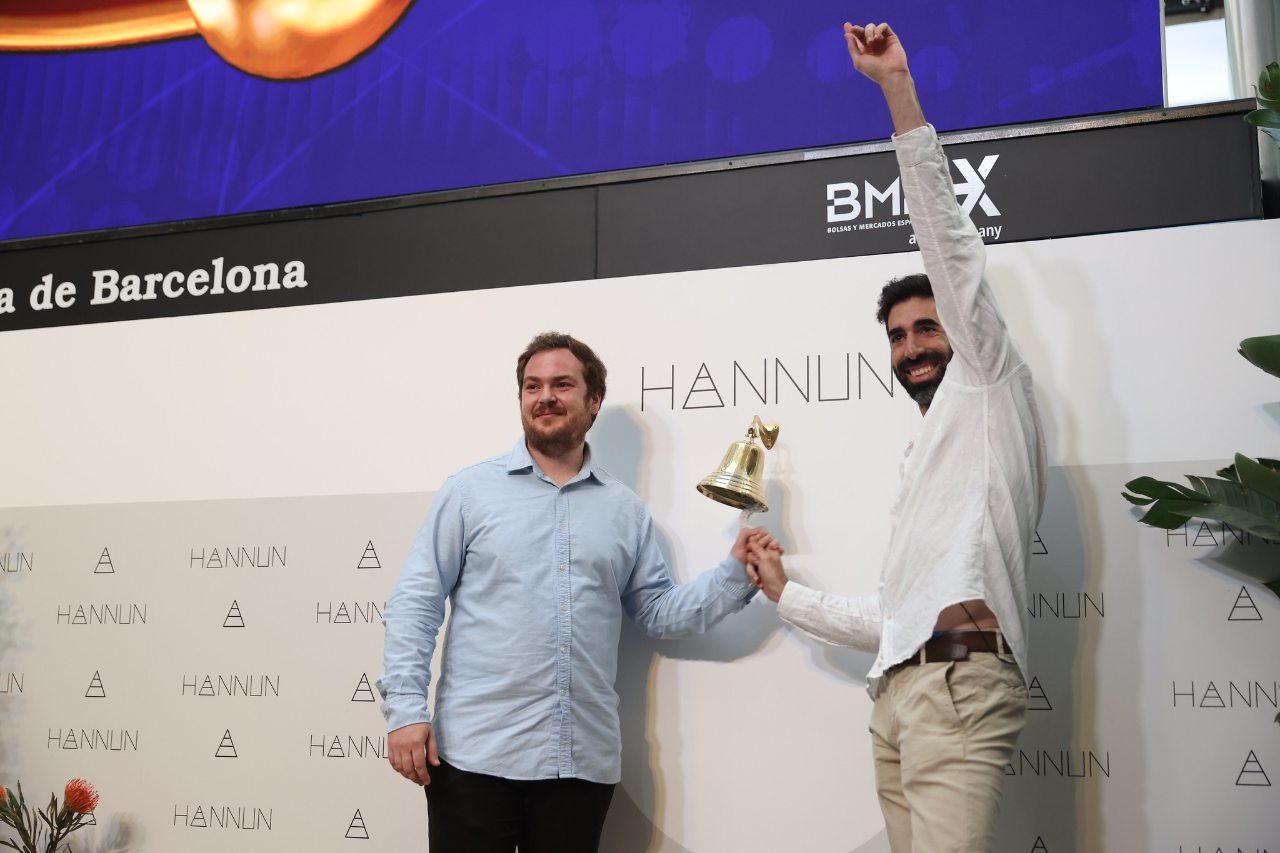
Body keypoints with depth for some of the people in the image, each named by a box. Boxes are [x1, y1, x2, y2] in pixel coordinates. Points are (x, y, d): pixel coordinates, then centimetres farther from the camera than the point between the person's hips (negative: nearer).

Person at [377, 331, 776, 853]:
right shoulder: (470, 491, 3)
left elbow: (658, 612, 12)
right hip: (476, 752, -2)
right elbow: (414, 604, 0)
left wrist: (736, 573, 0)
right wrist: (405, 708, -8)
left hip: (585, 761, 3)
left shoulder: (626, 511, 12)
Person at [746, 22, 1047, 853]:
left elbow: (950, 244, 0)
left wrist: (899, 89, -1)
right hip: (899, 691, 8)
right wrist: (787, 594, 34)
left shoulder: (989, 392, 10)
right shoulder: (927, 458, 32)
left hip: (960, 682, -8)